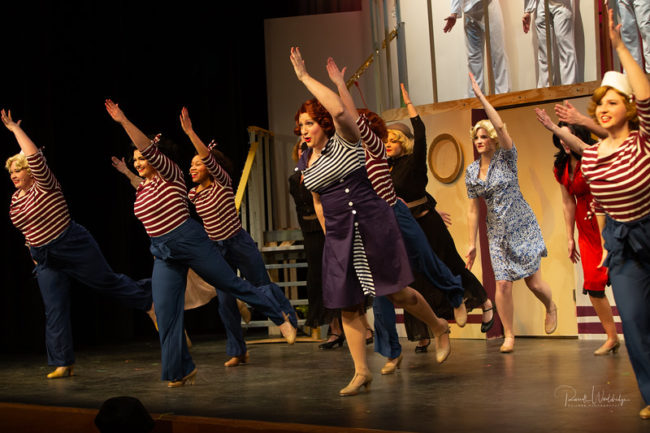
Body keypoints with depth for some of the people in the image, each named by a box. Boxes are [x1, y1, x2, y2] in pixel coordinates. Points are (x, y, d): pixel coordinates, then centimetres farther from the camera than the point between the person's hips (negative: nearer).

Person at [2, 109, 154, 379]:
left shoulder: (44, 186, -12)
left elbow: (35, 156, -28)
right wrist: (33, 254, 20)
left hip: (75, 247, -7)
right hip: (46, 261, 7)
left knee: (107, 281, 2)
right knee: (54, 311, 4)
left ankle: (148, 298, 26)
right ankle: (64, 364, 9)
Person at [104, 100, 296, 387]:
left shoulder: (170, 175, -10)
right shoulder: (141, 190, 11)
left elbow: (150, 150, -25)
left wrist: (123, 121, -30)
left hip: (191, 242, -7)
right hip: (163, 254, 7)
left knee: (232, 284, 3)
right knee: (164, 312, -2)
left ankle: (280, 317, 23)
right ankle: (181, 371, 8)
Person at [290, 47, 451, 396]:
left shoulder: (344, 142, -7)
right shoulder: (305, 163, 12)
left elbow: (339, 109, -28)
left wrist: (305, 77, -23)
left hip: (372, 226, -6)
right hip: (338, 237, 6)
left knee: (397, 293, -1)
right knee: (347, 306, 3)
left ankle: (439, 328, 28)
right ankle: (361, 372, 12)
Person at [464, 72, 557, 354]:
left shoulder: (506, 158, -7)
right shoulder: (472, 171, 4)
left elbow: (501, 126, -25)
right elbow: (473, 209, 6)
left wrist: (479, 95, -27)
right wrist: (472, 244, 3)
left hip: (522, 226, -3)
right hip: (497, 232, 3)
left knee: (533, 281, -2)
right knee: (503, 284, -6)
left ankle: (551, 308, 31)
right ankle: (508, 336, 8)